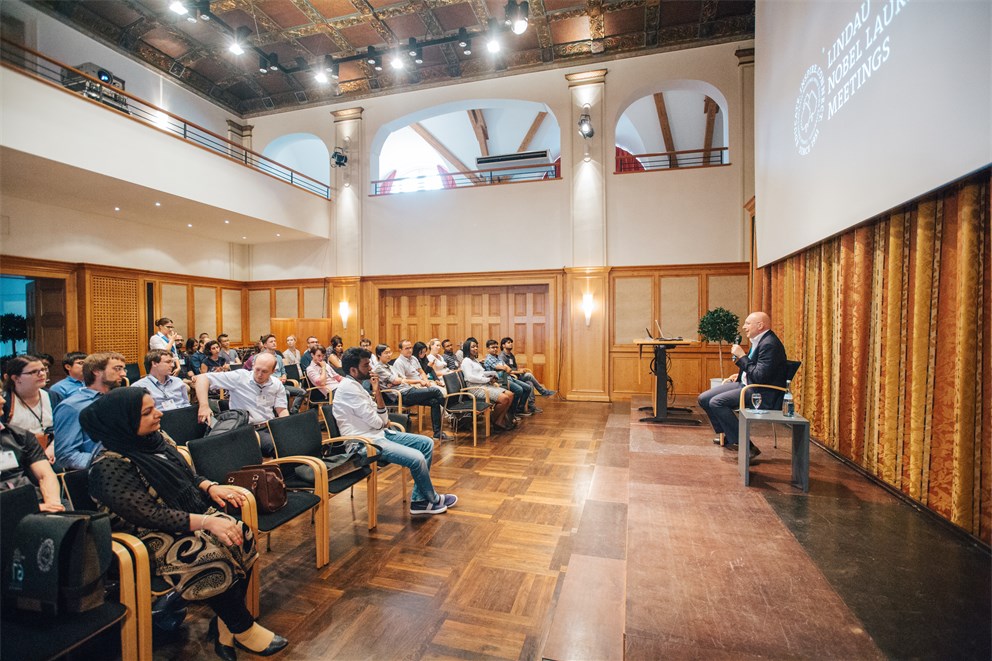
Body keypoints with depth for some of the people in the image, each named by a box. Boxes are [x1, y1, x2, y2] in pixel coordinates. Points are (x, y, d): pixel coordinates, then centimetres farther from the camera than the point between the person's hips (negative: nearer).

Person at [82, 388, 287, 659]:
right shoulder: (110, 468, -16)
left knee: (242, 536, -18)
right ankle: (244, 629, -4)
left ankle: (226, 626, -6)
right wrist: (206, 522, -28)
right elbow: (152, 516, -22)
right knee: (215, 559, -27)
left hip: (191, 516, 7)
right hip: (155, 539, -7)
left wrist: (211, 486, -3)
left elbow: (189, 475, 17)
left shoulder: (158, 439, 5)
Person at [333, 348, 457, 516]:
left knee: (426, 443, 4)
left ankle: (419, 500, 6)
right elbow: (375, 422, -17)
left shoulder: (356, 386, 14)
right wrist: (383, 422, 6)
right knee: (417, 458, -22)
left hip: (378, 434, 10)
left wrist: (377, 391, -4)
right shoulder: (348, 387, -16)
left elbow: (382, 419, 9)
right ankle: (433, 500, 6)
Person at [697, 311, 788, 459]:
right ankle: (727, 435, 14)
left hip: (762, 393, -10)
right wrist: (739, 375, 10)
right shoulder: (759, 340, 12)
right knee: (704, 399, 1)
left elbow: (760, 376, -26)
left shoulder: (769, 344, -19)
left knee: (716, 402, -25)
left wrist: (742, 356, -19)